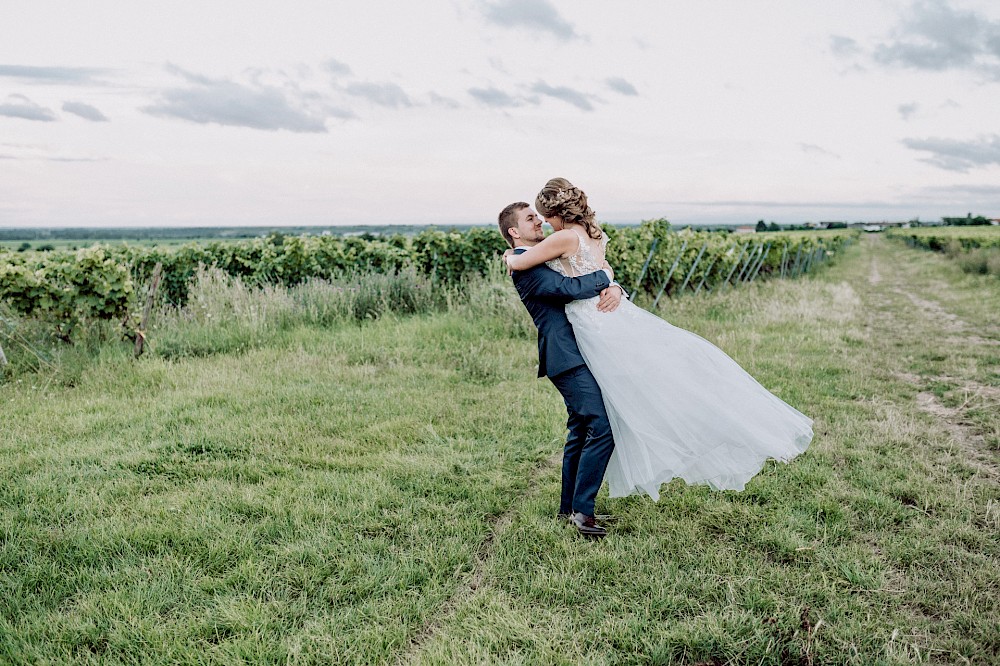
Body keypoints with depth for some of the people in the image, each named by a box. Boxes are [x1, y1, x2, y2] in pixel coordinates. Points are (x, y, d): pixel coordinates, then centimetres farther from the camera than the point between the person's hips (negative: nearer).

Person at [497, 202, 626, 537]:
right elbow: (568, 288, -24)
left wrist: (614, 288, -9)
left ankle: (569, 506, 26)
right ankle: (582, 510, -7)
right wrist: (604, 276, -7)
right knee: (602, 427, -15)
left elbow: (603, 279, 15)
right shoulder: (526, 267, -10)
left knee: (581, 429, 15)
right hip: (566, 357, -10)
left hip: (577, 354, 10)